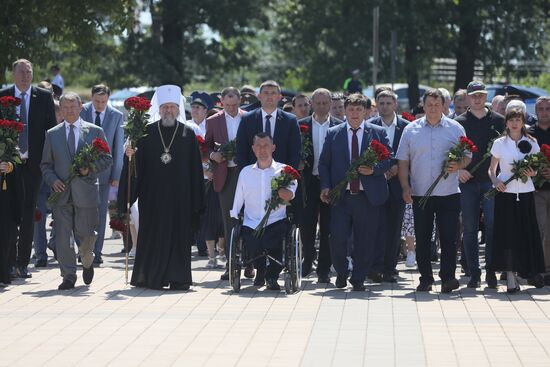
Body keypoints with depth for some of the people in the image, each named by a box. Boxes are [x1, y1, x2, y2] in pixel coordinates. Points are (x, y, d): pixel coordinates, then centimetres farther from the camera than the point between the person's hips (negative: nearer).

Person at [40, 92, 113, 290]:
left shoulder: (95, 131, 6)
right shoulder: (52, 134, 10)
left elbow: (107, 159, 7)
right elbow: (45, 164, 12)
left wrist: (91, 168, -11)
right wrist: (52, 180, -6)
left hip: (86, 191, -1)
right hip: (61, 192, 1)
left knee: (86, 234, 4)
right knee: (62, 237, -4)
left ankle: (87, 263, 34)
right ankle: (68, 276, 3)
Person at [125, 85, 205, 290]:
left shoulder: (188, 134, 5)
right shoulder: (147, 133, 5)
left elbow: (195, 168, 3)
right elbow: (138, 163, 2)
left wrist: (196, 200, -2)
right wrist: (131, 154, -21)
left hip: (179, 195, 0)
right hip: (153, 194, 0)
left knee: (179, 235, 0)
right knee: (153, 234, 4)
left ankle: (178, 278, 5)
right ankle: (150, 276, 11)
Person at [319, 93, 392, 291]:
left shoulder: (378, 133, 7)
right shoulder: (333, 134, 9)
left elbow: (389, 160, 5)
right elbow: (324, 163, 10)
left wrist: (374, 169, -14)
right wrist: (325, 186, -3)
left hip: (368, 197, 0)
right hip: (341, 196, 0)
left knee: (366, 241, 2)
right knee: (337, 239, -7)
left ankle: (358, 279, 17)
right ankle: (341, 274, 18)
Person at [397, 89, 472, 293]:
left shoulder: (455, 129, 5)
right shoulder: (411, 130, 7)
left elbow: (467, 157, 8)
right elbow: (403, 161, 7)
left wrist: (458, 165, -15)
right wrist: (405, 188, -2)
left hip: (449, 193, -1)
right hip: (419, 194, 1)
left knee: (448, 237, -6)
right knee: (422, 238, 6)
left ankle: (448, 277, -6)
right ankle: (425, 278, 14)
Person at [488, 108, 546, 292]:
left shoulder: (531, 143, 6)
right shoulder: (499, 143, 4)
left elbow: (536, 168, 13)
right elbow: (491, 169, 8)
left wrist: (532, 173, -10)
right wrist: (495, 181, -11)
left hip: (525, 192, 1)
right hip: (505, 192, -1)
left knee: (528, 232, 1)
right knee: (507, 233, -5)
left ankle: (532, 272, 17)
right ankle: (511, 278, -1)